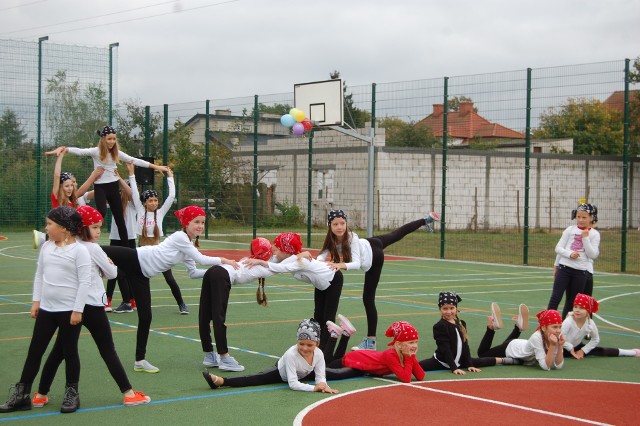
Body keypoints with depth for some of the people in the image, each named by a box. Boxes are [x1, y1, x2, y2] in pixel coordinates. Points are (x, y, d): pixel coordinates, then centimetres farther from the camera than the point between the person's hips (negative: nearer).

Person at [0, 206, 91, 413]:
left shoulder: (80, 250, -13)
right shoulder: (46, 247, 7)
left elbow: (85, 282, -14)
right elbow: (39, 274, 15)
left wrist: (77, 310, -16)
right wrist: (36, 301, 10)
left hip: (69, 311, -6)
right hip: (46, 309, 6)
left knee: (69, 352, 5)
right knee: (34, 351, 7)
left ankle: (71, 394, 20)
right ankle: (21, 394, 14)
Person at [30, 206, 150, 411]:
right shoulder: (94, 249, -12)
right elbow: (112, 273, -3)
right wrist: (111, 264, 16)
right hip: (92, 306, -6)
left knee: (59, 350, 10)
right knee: (108, 351, -1)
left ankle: (41, 395, 13)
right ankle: (128, 394, 3)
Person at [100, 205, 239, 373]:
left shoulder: (188, 246, 10)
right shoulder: (179, 237, -15)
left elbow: (193, 272, 14)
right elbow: (201, 259, -17)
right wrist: (224, 260, -10)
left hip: (141, 274, 8)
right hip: (133, 259, -8)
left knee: (145, 316, 7)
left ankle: (140, 360, 13)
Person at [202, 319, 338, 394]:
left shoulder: (319, 354, -31)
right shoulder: (291, 354, -42)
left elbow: (320, 378, -25)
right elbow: (293, 384, -43)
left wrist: (323, 385, -49)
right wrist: (314, 388, -53)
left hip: (304, 374, 5)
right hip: (280, 372, -5)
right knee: (252, 380, -28)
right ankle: (220, 381, -40)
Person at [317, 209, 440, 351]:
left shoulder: (351, 238, -41)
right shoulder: (331, 239, -27)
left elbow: (356, 263, -47)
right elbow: (321, 255, -32)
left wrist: (342, 265, -64)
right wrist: (319, 262, -54)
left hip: (374, 254, -6)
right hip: (368, 247, 6)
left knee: (368, 298, -4)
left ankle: (370, 341, 7)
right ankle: (426, 220, 54)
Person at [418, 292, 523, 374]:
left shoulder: (461, 324, 5)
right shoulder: (439, 326, -16)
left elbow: (465, 345, 7)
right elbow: (445, 349, -20)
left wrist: (469, 365, 0)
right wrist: (454, 368, -25)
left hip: (459, 361, 6)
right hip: (442, 362, -6)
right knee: (419, 366, -29)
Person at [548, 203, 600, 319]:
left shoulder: (594, 234, 1)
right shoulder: (570, 229, 5)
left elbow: (593, 255, -6)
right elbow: (558, 248, 3)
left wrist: (585, 238, -13)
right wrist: (569, 254, -15)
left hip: (582, 271, 0)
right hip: (565, 267, 0)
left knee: (571, 302, 7)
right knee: (555, 298, -7)